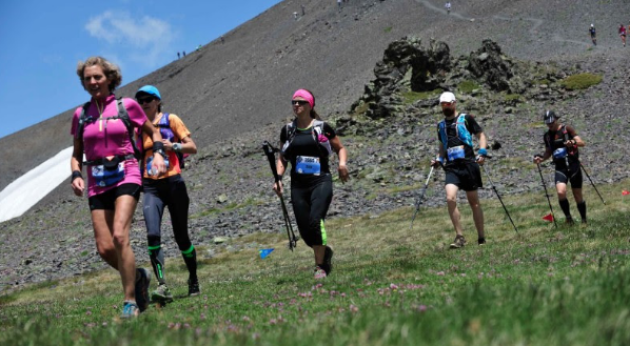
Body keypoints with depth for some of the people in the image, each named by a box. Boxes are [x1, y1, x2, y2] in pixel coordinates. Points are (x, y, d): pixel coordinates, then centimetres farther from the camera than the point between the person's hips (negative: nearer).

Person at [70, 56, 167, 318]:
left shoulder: (126, 106, 2)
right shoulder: (80, 115, 10)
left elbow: (153, 132, 15)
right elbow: (76, 154, 17)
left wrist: (158, 153, -3)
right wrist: (76, 175, -2)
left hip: (126, 177, -4)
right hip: (98, 185, 4)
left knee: (119, 236, -22)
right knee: (105, 248, -4)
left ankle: (130, 301, -11)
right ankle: (138, 277, 25)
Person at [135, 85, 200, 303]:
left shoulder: (170, 120, 1)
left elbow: (192, 148, -2)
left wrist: (173, 146, -20)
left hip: (173, 183, -2)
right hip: (151, 187, 2)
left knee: (181, 237, 7)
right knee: (153, 234, -20)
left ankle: (193, 281, 28)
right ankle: (162, 286, -23)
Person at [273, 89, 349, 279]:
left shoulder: (322, 128, 3)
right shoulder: (287, 130, 11)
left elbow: (340, 148, 12)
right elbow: (282, 158, 17)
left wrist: (342, 163, -8)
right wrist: (278, 178, 2)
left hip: (321, 182, -4)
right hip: (298, 185, 4)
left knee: (315, 221, -22)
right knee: (305, 230, 1)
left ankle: (320, 266, -9)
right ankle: (325, 250, 33)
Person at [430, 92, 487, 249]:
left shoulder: (466, 118, 4)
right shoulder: (441, 125, 17)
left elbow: (481, 135, 6)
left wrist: (482, 152, -9)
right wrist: (438, 159, 12)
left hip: (468, 164, -3)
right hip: (451, 167, 3)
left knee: (474, 202, 4)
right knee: (450, 198, -19)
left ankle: (481, 238, 16)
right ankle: (460, 237, -11)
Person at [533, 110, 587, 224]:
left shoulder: (567, 129, -2)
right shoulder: (547, 136, 8)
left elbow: (582, 143, -7)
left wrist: (573, 142, -28)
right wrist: (541, 158, 0)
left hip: (573, 165, -2)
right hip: (560, 168, 2)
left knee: (578, 196, 5)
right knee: (561, 192, -22)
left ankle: (584, 220, 22)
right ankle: (568, 217, -4)